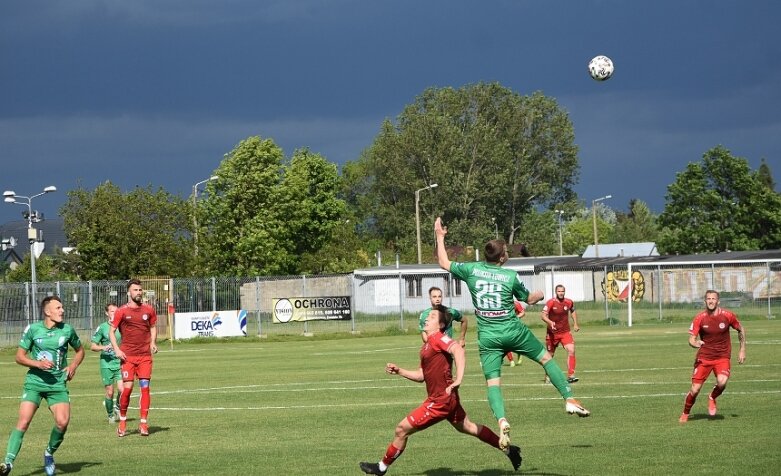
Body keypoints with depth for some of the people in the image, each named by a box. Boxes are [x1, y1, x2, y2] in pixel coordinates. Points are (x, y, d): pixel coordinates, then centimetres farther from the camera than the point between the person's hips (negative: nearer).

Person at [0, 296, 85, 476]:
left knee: (63, 421, -16)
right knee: (23, 421, -16)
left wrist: (73, 366, 3)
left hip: (58, 383, 2)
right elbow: (20, 356, 2)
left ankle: (49, 454, 12)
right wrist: (38, 363, -14)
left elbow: (80, 350, 22)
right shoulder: (32, 329, -1)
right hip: (35, 381, -2)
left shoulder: (67, 330, 5)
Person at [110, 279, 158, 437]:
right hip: (128, 356, -2)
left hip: (145, 355, 2)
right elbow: (112, 331, 4)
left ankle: (143, 423, -1)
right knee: (127, 387, -7)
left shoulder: (149, 310, 7)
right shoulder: (122, 311, 0)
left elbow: (153, 327, 22)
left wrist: (153, 343, 5)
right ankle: (122, 421, 10)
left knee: (145, 387, -4)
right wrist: (116, 349, -8)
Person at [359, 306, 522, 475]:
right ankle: (508, 449, 33)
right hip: (447, 398, 10)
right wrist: (399, 371, 11)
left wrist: (458, 380, -39)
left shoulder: (438, 338, -14)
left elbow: (458, 350, -33)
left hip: (440, 401, -10)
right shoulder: (427, 345, 15)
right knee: (467, 427, 25)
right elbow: (421, 375, 21)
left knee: (402, 429, -4)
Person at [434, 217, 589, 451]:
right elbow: (530, 299, 9)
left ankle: (502, 421, -24)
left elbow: (444, 263, 10)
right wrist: (541, 294, 32)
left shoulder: (471, 270, -4)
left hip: (488, 337, 1)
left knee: (492, 382, -1)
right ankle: (570, 399, 16)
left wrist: (440, 237, 20)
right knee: (546, 358, 17)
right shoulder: (511, 276, -5)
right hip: (514, 331, -1)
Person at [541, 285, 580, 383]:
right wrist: (550, 322, -40)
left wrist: (575, 324, 14)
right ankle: (547, 376, 32)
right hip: (552, 333, -2)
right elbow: (544, 316, -22)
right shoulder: (551, 302, -14)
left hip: (565, 332, 2)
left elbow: (573, 311, 22)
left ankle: (570, 376, -20)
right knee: (550, 354, 9)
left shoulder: (569, 302, -1)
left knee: (571, 350, -19)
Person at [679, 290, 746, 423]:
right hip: (704, 357, 0)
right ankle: (685, 414, 22)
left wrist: (742, 350, 9)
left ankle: (712, 398, 6)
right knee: (695, 389, -5)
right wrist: (695, 343, -33)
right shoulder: (699, 318, -7)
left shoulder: (728, 316, -6)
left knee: (722, 382, -29)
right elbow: (691, 339, -9)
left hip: (722, 357, 0)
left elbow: (741, 330, 11)